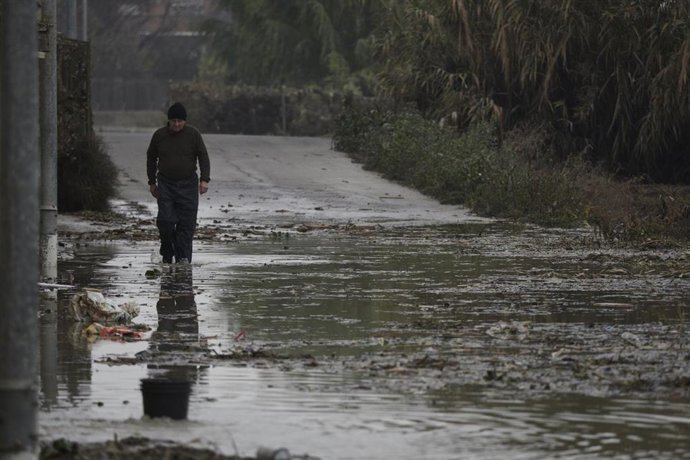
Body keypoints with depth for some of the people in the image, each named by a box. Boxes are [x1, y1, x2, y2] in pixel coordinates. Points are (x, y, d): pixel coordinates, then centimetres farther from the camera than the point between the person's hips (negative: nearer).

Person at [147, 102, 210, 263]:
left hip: (188, 184, -1)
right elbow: (151, 158, 14)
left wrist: (204, 179, -13)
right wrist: (152, 182, 14)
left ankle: (183, 257, 0)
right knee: (166, 221, -9)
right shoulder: (159, 135, 2)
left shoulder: (193, 134, -2)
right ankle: (167, 254, 9)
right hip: (166, 184, 1)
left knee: (186, 223, -5)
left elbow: (203, 157, -1)